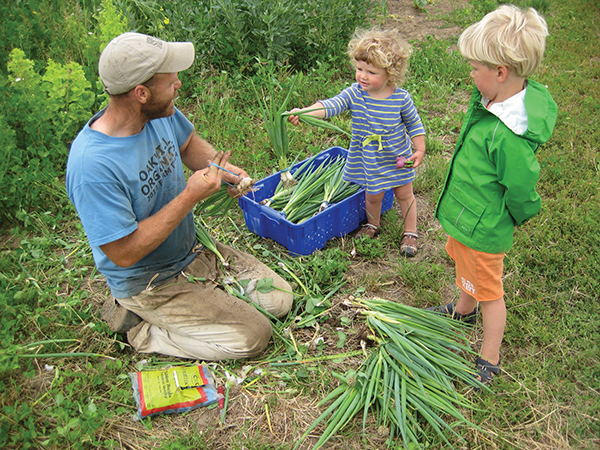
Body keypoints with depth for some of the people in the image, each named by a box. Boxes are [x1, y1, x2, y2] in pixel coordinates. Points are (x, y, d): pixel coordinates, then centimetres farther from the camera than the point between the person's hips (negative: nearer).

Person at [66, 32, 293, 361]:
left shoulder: (161, 113, -11)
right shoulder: (92, 164, -33)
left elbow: (188, 143, 13)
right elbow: (124, 253, -29)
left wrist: (219, 167, -9)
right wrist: (191, 195, -29)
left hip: (192, 252, 7)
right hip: (147, 281, -7)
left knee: (280, 299, 5)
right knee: (253, 336, -10)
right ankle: (141, 329, 3)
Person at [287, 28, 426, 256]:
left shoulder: (401, 98, -18)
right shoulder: (354, 94, -17)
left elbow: (414, 124, -3)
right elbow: (330, 105, -29)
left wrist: (420, 150, -6)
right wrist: (303, 113, -45)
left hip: (398, 159, -1)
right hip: (366, 159, 1)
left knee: (404, 195, 15)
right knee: (373, 195, 18)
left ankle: (410, 233, 35)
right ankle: (372, 225, 47)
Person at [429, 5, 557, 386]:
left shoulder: (509, 136, -37)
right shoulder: (493, 101, -8)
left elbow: (521, 191, -26)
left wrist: (509, 220, -6)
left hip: (482, 229, -9)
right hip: (467, 214, 9)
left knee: (488, 290, 11)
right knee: (466, 269, 32)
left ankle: (490, 361, 34)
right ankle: (464, 310, 62)